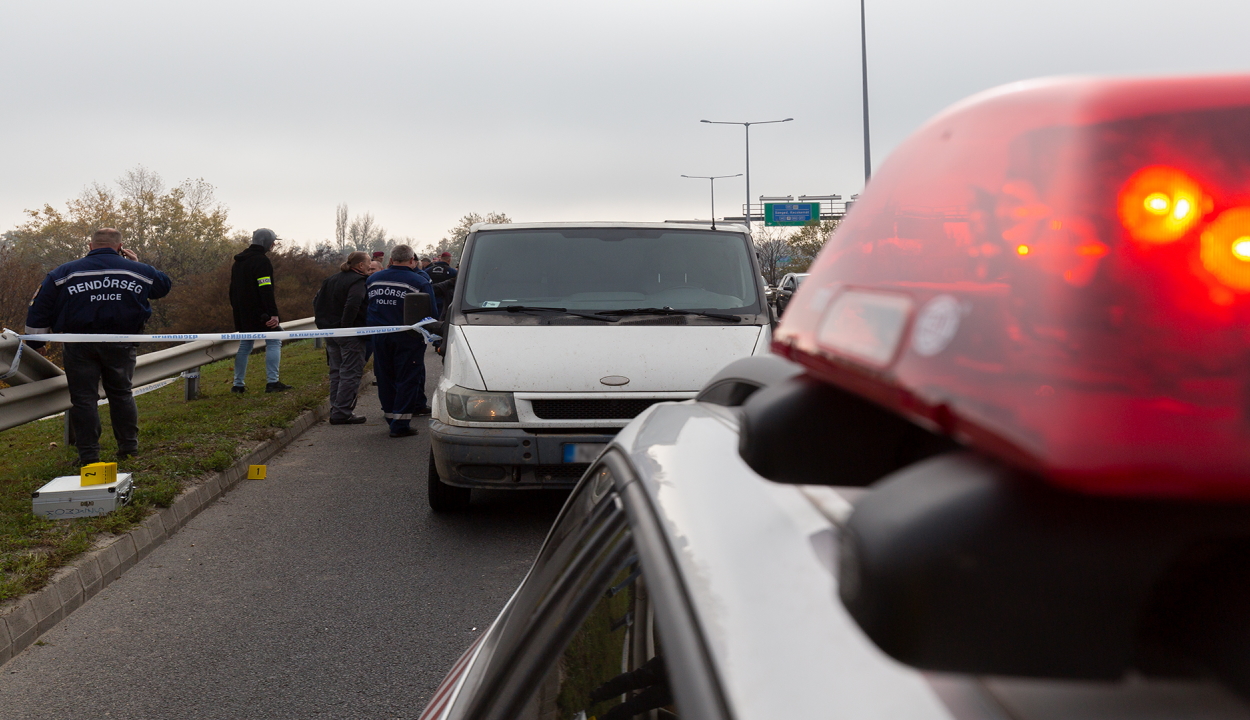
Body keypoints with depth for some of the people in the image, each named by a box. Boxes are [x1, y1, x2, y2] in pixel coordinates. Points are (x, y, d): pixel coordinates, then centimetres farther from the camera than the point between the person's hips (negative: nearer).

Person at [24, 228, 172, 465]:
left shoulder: (65, 272, 3)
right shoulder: (137, 271, 5)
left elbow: (40, 307, 4)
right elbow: (164, 285, 22)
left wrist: (36, 342, 13)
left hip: (80, 346, -1)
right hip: (120, 346, 2)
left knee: (83, 398, 4)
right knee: (121, 393, 16)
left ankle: (88, 455, 3)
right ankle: (129, 448, 19)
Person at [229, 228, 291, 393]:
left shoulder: (239, 261, 17)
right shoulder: (261, 261, -13)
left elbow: (233, 287, 24)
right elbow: (266, 289, -21)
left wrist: (235, 306, 32)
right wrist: (273, 313, -24)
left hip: (242, 312, 9)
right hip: (260, 312, -9)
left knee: (245, 345, 13)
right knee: (273, 342, -4)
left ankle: (238, 384, 13)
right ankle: (272, 382, -12)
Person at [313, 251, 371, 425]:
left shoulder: (332, 279, 14)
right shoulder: (358, 281, -13)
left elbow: (317, 301, 16)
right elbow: (353, 304, -29)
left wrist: (322, 322, 17)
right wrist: (346, 324, -20)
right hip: (350, 335, -8)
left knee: (336, 372, 15)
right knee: (350, 373, -4)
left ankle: (335, 411, 17)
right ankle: (342, 413, -6)